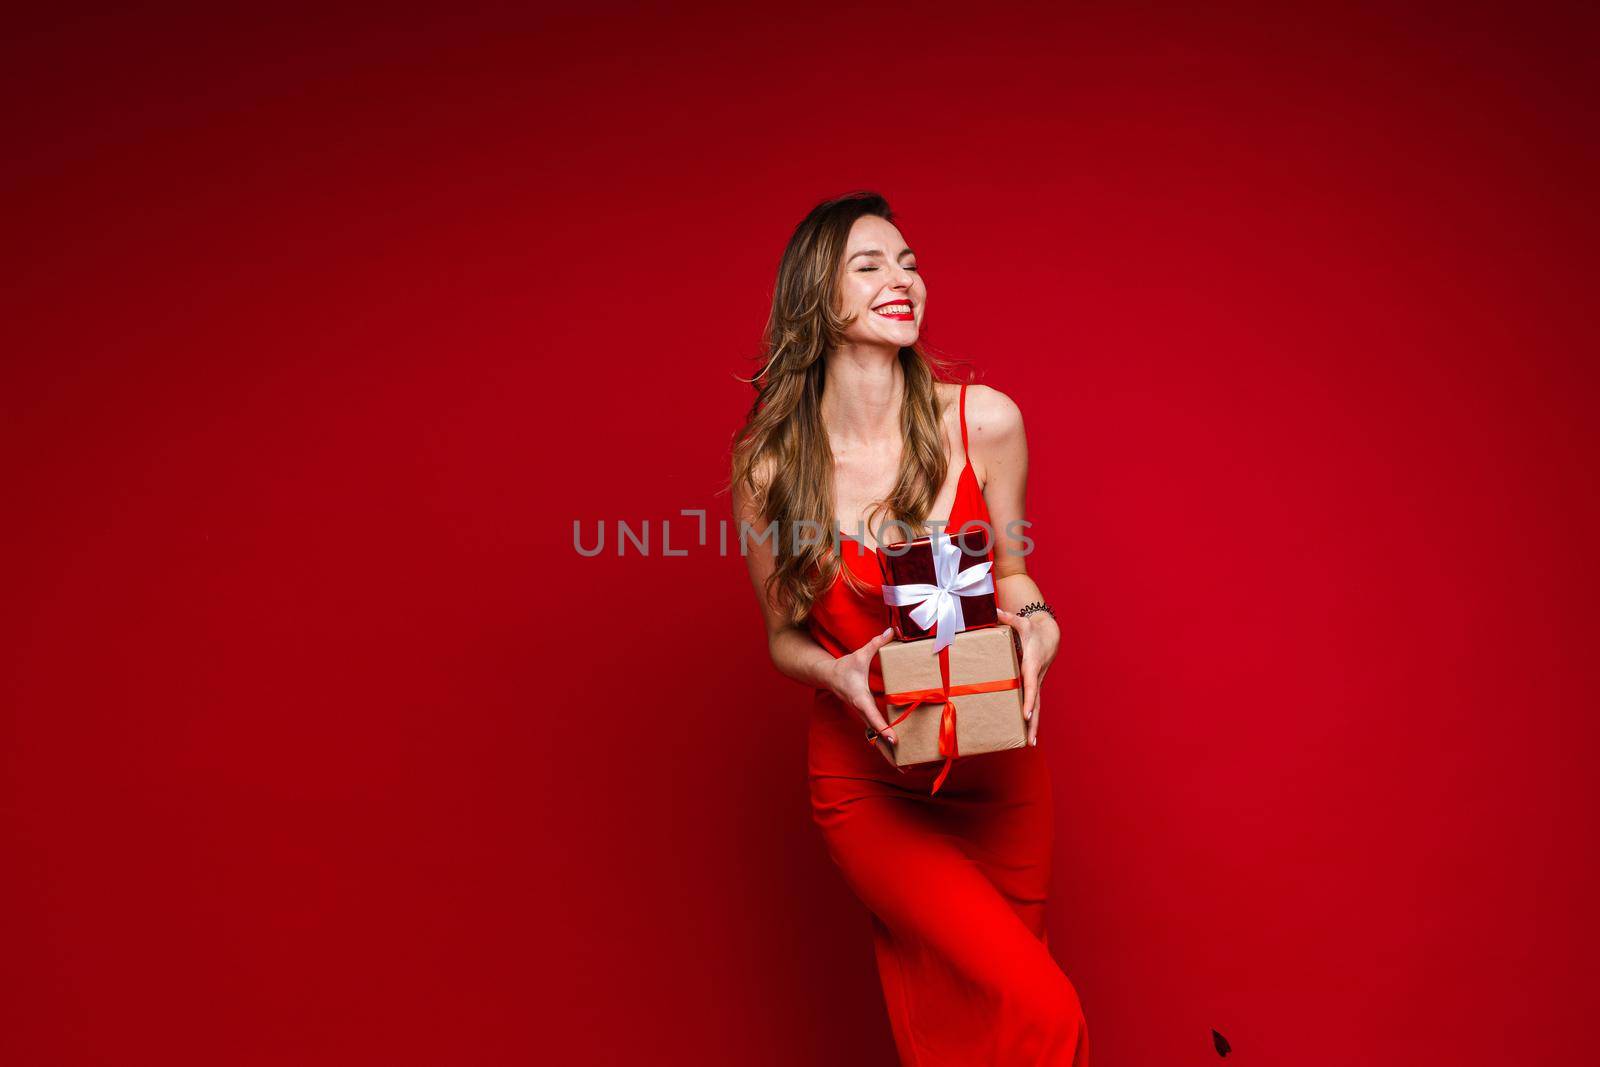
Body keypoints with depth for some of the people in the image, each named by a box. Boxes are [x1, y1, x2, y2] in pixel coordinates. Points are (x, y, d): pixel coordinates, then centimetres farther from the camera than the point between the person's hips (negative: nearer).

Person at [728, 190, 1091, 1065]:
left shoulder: (983, 421, -9)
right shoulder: (769, 463, -12)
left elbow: (1009, 571, 7)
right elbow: (783, 636, 0)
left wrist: (1035, 628, -14)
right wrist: (838, 674, -20)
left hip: (997, 768, 3)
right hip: (869, 787, -2)